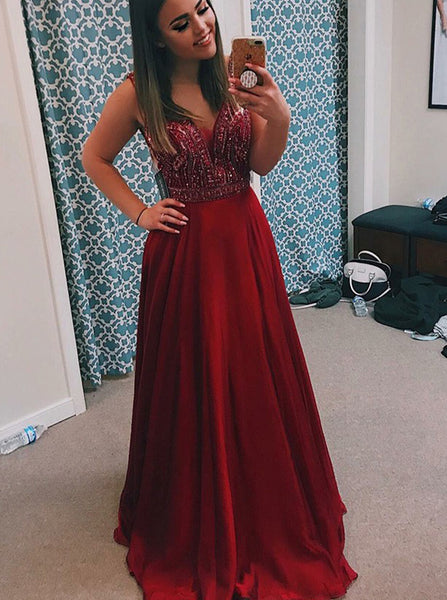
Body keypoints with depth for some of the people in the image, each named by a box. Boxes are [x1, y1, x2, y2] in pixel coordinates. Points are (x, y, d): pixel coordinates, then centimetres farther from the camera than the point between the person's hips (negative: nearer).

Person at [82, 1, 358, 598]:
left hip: (246, 239, 3)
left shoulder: (235, 75, 0)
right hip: (186, 249, -3)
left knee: (258, 375, 13)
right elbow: (94, 156, 6)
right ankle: (201, 521, 32)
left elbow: (261, 163, 0)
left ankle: (266, 500, 38)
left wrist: (279, 118, -18)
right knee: (195, 384, 8)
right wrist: (138, 212, -3)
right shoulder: (139, 92, -8)